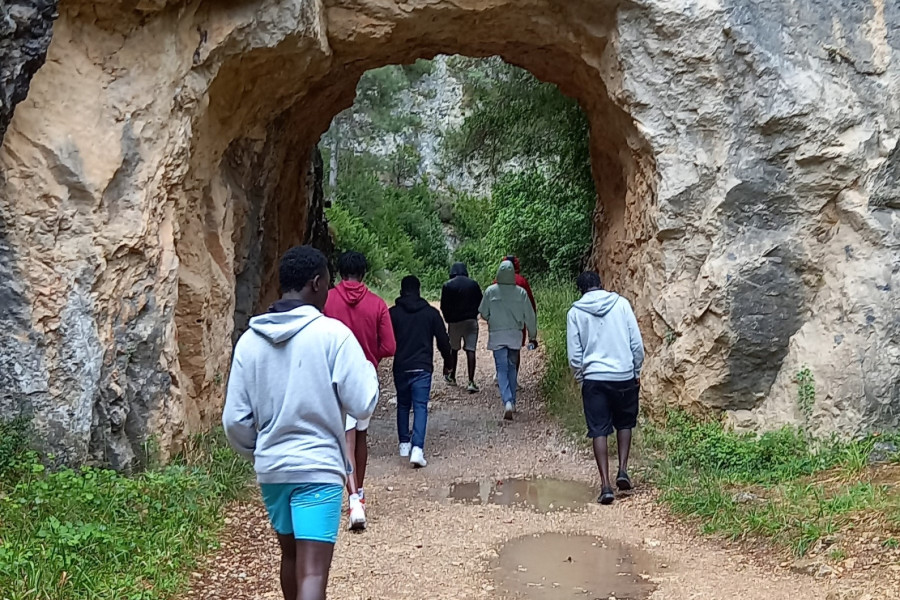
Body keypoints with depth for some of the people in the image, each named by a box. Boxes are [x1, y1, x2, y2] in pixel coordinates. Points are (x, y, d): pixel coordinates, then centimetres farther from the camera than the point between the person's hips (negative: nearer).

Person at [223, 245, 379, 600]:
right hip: (319, 467, -5)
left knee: (290, 555, 24)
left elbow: (235, 419, 1)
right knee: (313, 571, -6)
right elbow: (362, 405, -13)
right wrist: (367, 369, 6)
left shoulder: (250, 339, 0)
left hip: (270, 468, 5)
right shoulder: (332, 333, -13)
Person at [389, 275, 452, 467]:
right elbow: (443, 341, 3)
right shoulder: (431, 313, 1)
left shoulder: (393, 313, 0)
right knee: (420, 407, -3)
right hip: (423, 367, -1)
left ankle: (404, 444, 25)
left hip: (400, 367, 1)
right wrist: (448, 359, 18)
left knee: (403, 405, 18)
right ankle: (417, 448, -17)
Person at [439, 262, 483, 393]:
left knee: (454, 349, 17)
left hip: (454, 322, 0)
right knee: (470, 350, -4)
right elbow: (480, 302, 5)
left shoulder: (447, 286, -3)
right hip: (471, 321, 0)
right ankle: (471, 382, -12)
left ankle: (452, 377, 28)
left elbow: (443, 306, -1)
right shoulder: (473, 284, 1)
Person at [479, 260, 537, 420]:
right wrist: (533, 336, 11)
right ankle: (512, 402, 22)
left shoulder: (490, 291, -8)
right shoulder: (521, 292, -5)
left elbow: (483, 314, 0)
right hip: (515, 336, 2)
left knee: (502, 370, -1)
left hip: (497, 336, -2)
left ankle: (507, 402, -19)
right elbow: (530, 316, 0)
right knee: (512, 368, 17)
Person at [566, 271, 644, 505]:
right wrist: (637, 372, 11)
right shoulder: (621, 303, 0)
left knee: (599, 431, 4)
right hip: (624, 376, 1)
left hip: (594, 378, -1)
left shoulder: (575, 312, 0)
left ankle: (605, 485, -1)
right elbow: (637, 343, -1)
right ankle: (622, 470, 12)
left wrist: (581, 380, 14)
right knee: (624, 423, 23)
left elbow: (574, 354, 0)